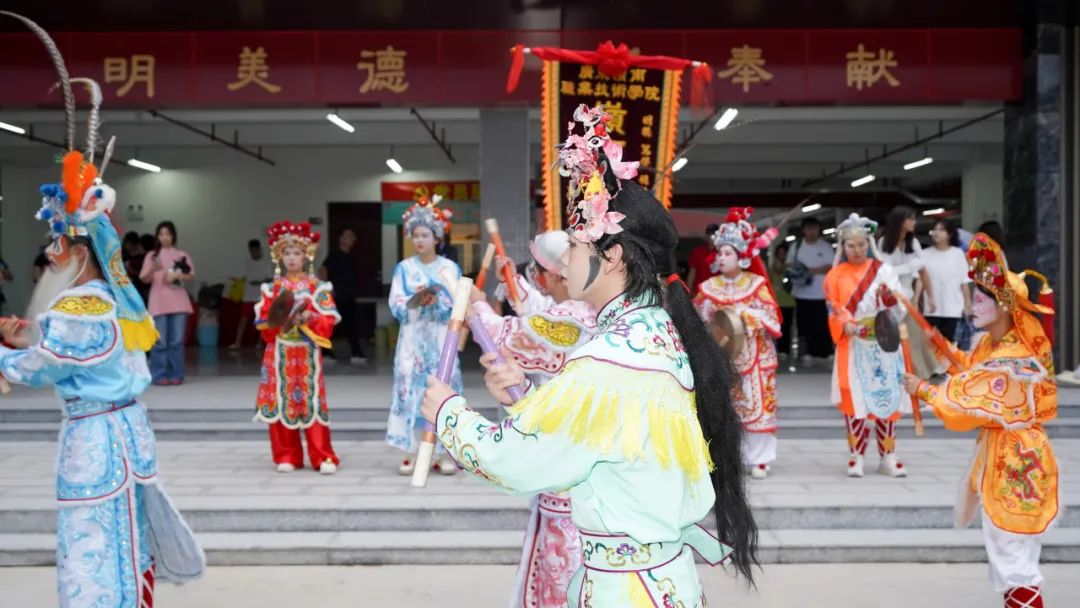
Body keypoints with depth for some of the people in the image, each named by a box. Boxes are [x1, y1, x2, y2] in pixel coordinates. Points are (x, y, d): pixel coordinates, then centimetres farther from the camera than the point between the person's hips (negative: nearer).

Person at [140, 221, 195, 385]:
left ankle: (176, 374, 5)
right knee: (161, 340, -4)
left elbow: (191, 277, 7)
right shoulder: (152, 255, 7)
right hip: (159, 302, -1)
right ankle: (160, 375, 0)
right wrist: (153, 269, -17)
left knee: (177, 340, 0)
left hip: (178, 301, 1)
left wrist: (177, 275, -11)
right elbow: (145, 279, 2)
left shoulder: (182, 255, 10)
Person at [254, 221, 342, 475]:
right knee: (282, 401, 2)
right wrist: (278, 320, -16)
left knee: (312, 400, -3)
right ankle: (287, 456, 12)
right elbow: (263, 322, 3)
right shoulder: (272, 288, 7)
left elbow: (328, 320, -3)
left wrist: (309, 318, -18)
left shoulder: (317, 286, 4)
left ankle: (323, 457, 0)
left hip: (308, 353, -1)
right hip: (280, 353, 2)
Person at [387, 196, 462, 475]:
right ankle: (410, 453, 4)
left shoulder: (450, 268, 4)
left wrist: (435, 300, -20)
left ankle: (445, 453, 4)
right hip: (413, 340, 1)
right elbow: (395, 305, -1)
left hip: (441, 340, -1)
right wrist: (415, 301, -19)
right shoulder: (403, 268, 7)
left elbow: (458, 305, -3)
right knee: (410, 390, -3)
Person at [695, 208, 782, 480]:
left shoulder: (756, 284, 0)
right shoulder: (709, 287, 6)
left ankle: (758, 459, 8)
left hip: (753, 355, -2)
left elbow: (770, 316, -7)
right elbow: (698, 320, 6)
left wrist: (743, 314, -17)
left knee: (755, 404, -1)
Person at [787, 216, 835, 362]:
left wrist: (811, 271, -17)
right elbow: (789, 264, 15)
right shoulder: (797, 246, 9)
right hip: (802, 292, 3)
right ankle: (810, 351, 15)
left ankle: (826, 353, 3)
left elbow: (830, 267, -7)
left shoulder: (826, 247, -1)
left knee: (822, 324, -4)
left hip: (820, 293, -3)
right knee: (805, 323, 6)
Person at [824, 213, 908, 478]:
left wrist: (888, 297, -22)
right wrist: (845, 325, -19)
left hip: (882, 344, 0)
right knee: (854, 399, -2)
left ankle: (888, 457, 11)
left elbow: (899, 309, 0)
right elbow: (833, 311, 0)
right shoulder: (836, 276, 4)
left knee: (885, 398, 3)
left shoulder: (884, 270, 4)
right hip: (852, 346, 0)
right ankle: (856, 456, 6)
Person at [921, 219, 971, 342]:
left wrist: (968, 304, 2)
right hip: (932, 309, 0)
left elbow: (964, 282, 5)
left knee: (950, 342, 5)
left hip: (953, 309, 0)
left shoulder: (958, 254, 3)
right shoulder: (925, 254, 2)